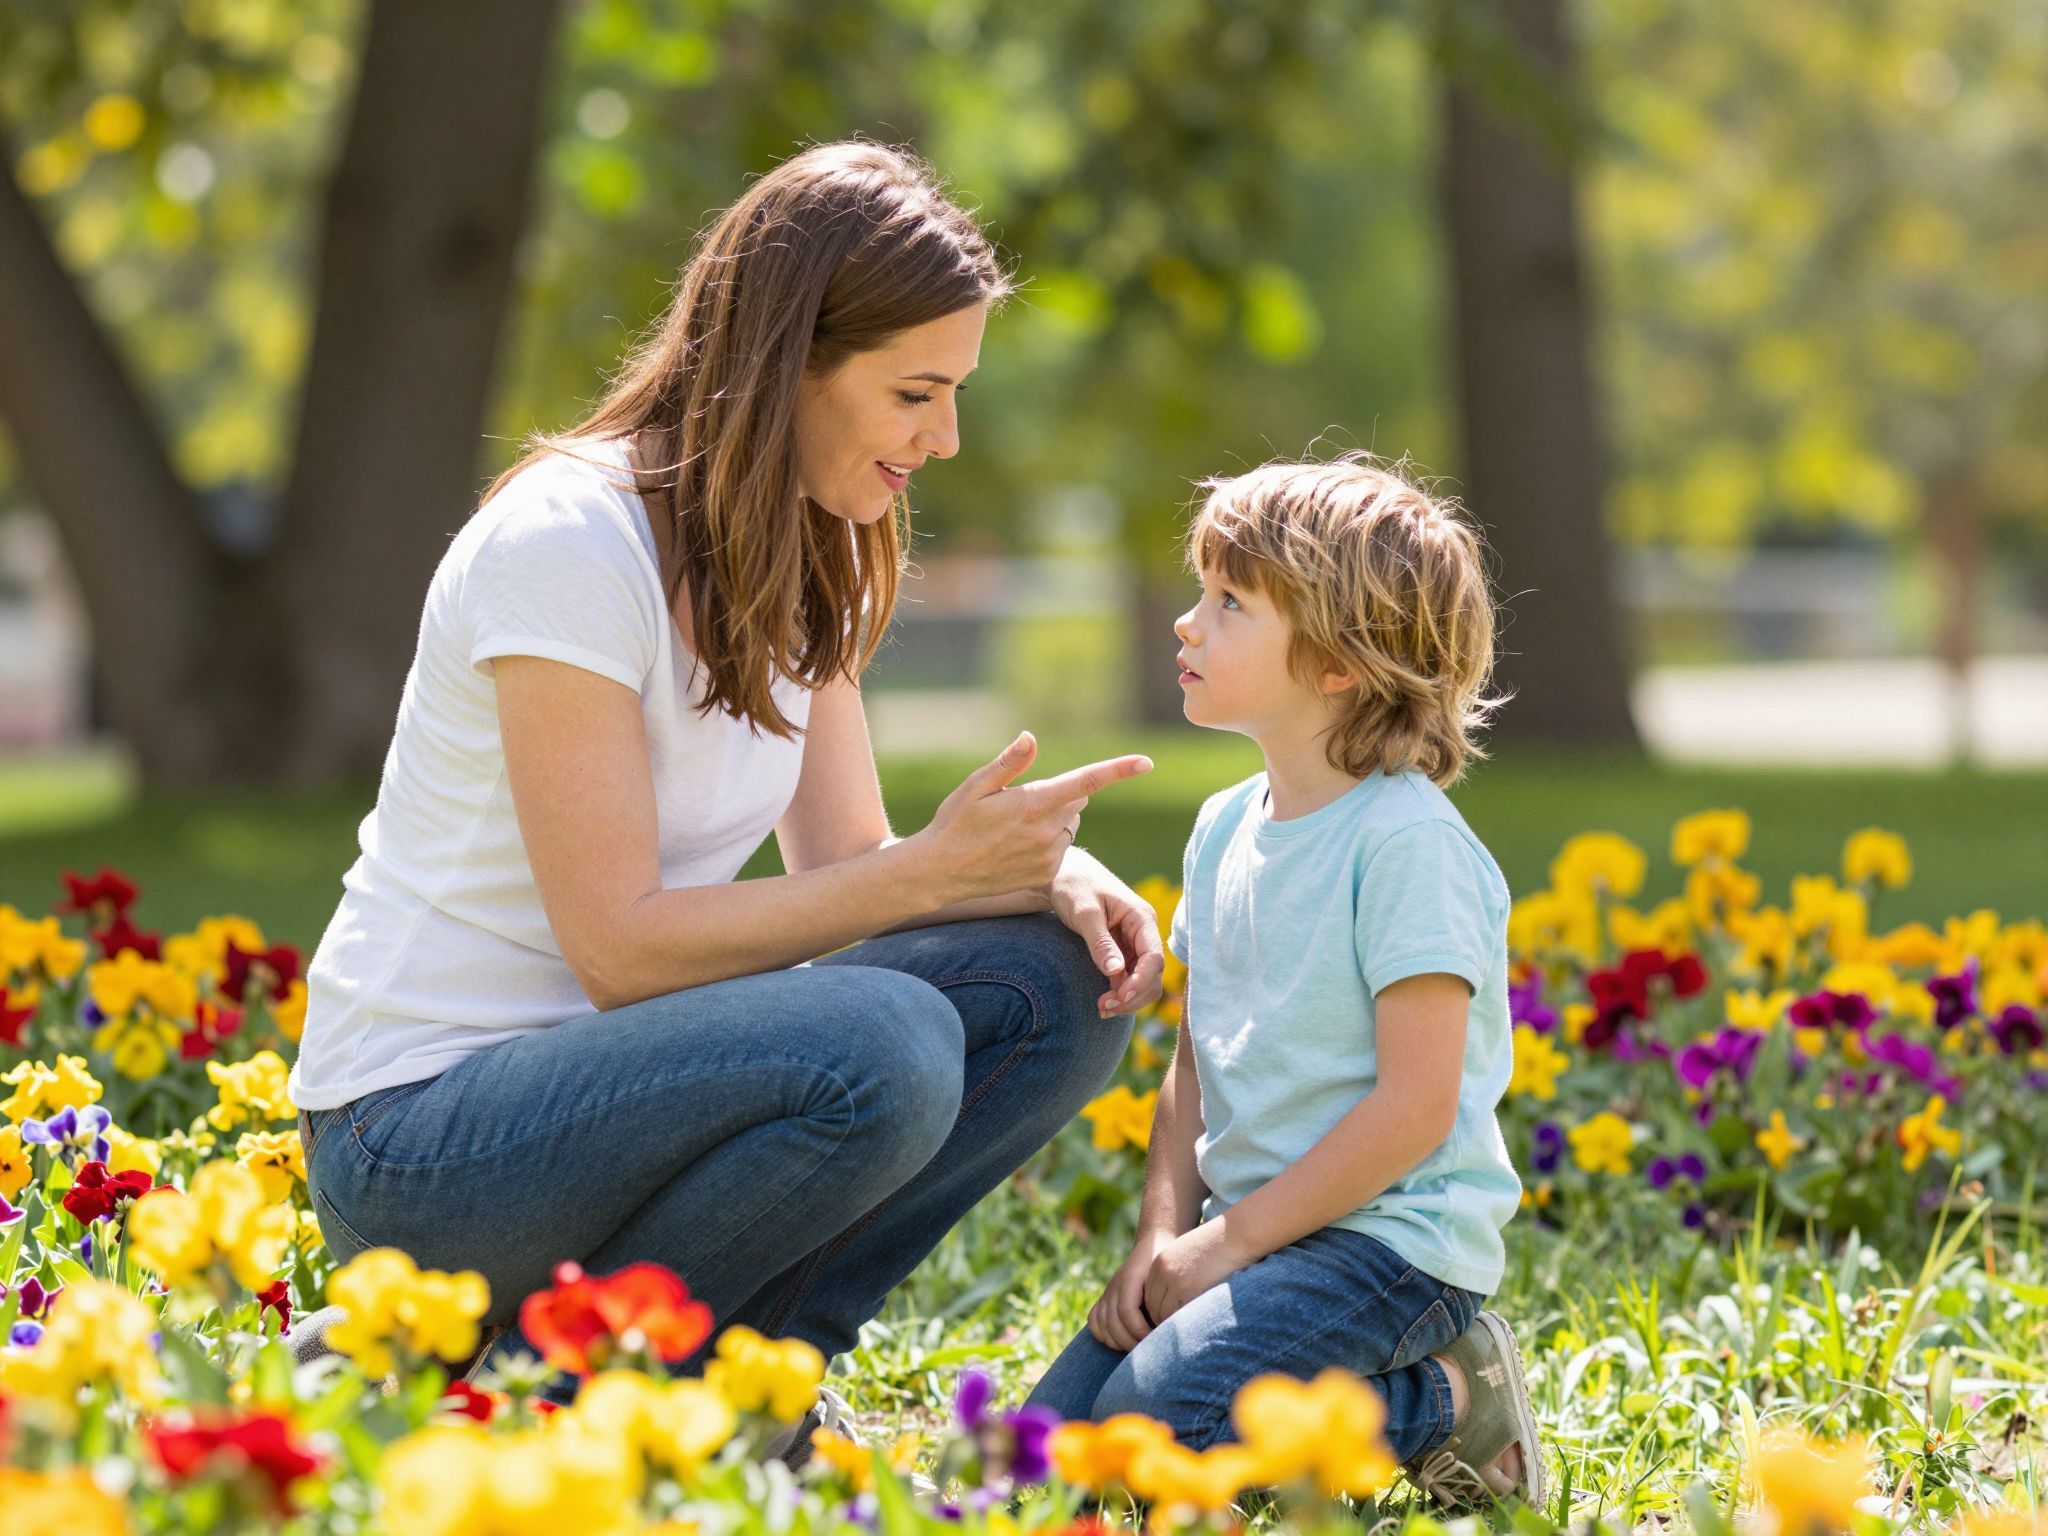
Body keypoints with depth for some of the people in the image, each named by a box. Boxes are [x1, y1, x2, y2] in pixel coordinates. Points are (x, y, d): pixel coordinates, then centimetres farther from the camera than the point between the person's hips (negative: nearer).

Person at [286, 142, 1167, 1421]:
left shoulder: (804, 554, 7)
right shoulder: (567, 542, -20)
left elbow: (843, 858, 7)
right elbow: (622, 947, -22)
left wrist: (1051, 870, -11)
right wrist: (934, 870, -24)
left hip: (618, 1086, 8)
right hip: (421, 1131, -8)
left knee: (1059, 983, -9)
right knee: (877, 1047, -33)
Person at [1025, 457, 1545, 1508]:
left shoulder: (1407, 842, -15)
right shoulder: (1225, 830, 11)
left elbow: (1416, 1104, -18)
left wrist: (1229, 1240, -15)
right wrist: (1164, 1234, -1)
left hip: (1390, 1235, -8)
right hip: (1250, 1232, 8)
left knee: (1151, 1430, -25)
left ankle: (1445, 1402, -4)